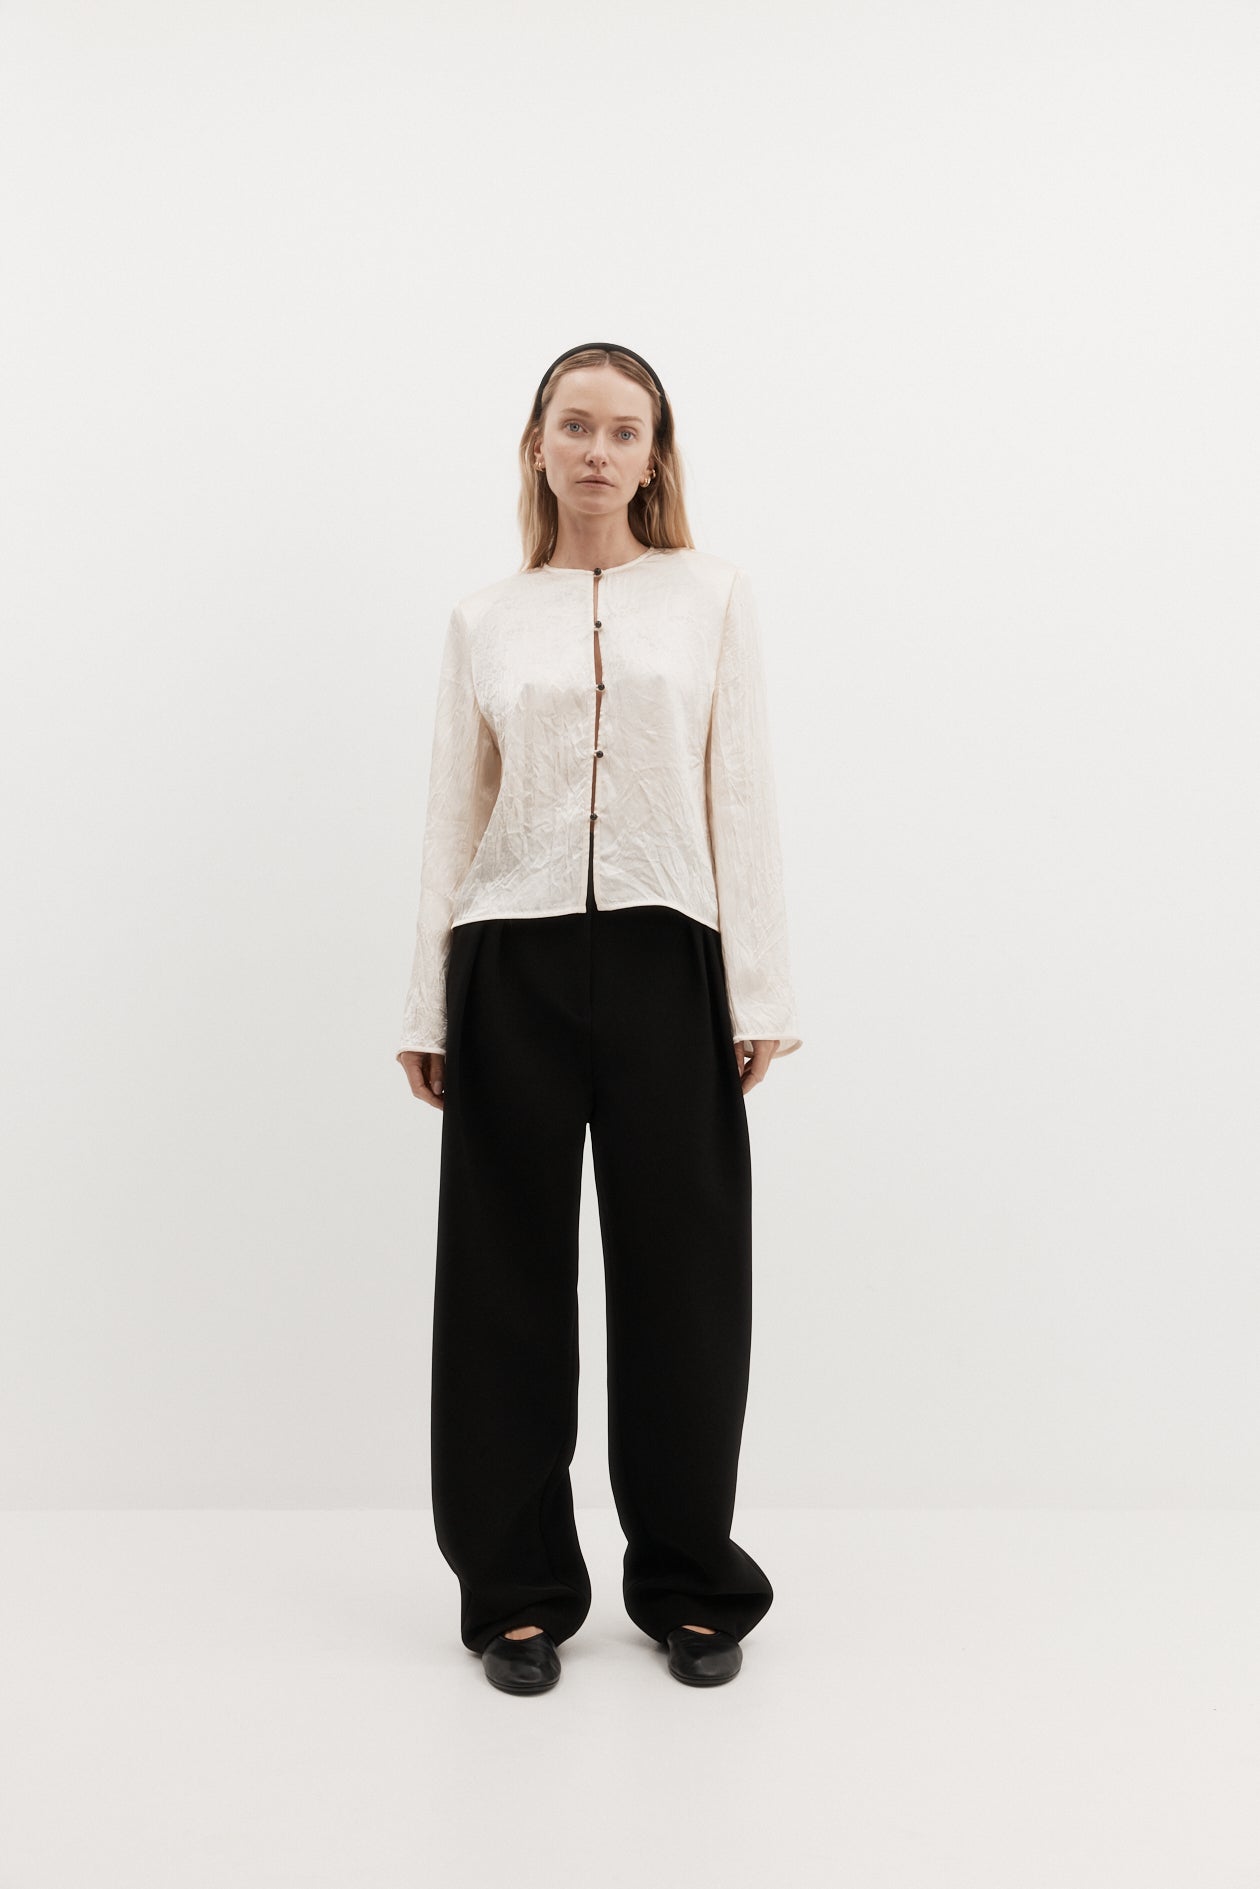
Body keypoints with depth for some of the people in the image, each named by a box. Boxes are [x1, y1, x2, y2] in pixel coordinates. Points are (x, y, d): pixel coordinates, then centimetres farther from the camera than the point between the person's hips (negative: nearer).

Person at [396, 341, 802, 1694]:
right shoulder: (484, 619, 10)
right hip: (514, 962, 1)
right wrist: (425, 1009, 5)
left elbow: (742, 798, 2)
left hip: (664, 961, -1)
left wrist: (757, 991, -5)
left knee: (681, 1277, 5)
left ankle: (689, 1587, 23)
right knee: (509, 1279, 6)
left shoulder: (712, 595, 7)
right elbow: (451, 818, 9)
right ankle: (520, 1590, 22)